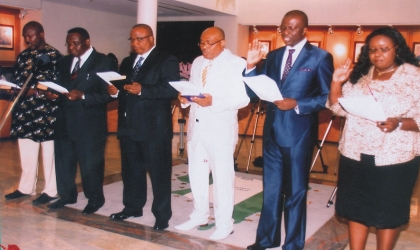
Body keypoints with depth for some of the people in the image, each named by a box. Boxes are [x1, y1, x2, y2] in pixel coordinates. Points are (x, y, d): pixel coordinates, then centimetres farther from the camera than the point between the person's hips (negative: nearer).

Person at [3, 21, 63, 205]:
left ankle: (50, 190, 14)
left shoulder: (54, 56, -6)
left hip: (46, 111, -6)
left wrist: (37, 91, -20)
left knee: (48, 151, 3)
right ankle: (26, 187, 25)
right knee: (26, 151, 12)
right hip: (25, 110, 6)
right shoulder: (23, 56, 14)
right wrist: (12, 89, -5)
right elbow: (17, 79, 16)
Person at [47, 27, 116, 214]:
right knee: (63, 160, 13)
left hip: (90, 123, -6)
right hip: (65, 121, 6)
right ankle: (67, 195, 31)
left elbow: (108, 94, -13)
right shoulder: (66, 61, 15)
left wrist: (83, 96, -23)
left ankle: (94, 199, 23)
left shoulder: (103, 62, -6)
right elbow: (61, 86, 15)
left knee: (90, 163, 5)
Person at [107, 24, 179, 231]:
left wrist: (142, 90, -25)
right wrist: (114, 91, -7)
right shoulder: (126, 62, 18)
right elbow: (121, 88, 17)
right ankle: (132, 207, 32)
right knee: (130, 170, 16)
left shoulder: (167, 61, -5)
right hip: (128, 126, 7)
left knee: (159, 172, 2)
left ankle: (162, 215, 12)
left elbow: (172, 90, -18)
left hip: (154, 128, -7)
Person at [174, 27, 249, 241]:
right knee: (196, 174, 15)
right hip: (196, 126, 7)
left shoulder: (236, 63, -8)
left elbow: (242, 98, -15)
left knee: (222, 177, 2)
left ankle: (224, 224, 14)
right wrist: (185, 97, -7)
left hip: (220, 129, -7)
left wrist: (213, 102, -26)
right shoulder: (197, 63, 14)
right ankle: (199, 216, 31)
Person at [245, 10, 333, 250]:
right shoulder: (273, 56, 9)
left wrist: (297, 104, -20)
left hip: (299, 133, -5)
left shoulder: (320, 57, -6)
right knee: (271, 188, 15)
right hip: (273, 130, 5)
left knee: (295, 191, 9)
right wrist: (251, 65, -8)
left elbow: (327, 97, -8)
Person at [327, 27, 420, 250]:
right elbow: (339, 108, 7)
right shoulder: (359, 75, 7)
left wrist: (398, 123, -28)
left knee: (388, 212, 8)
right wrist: (336, 82, -8)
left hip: (395, 158, -4)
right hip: (356, 155, 4)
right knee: (356, 208, 12)